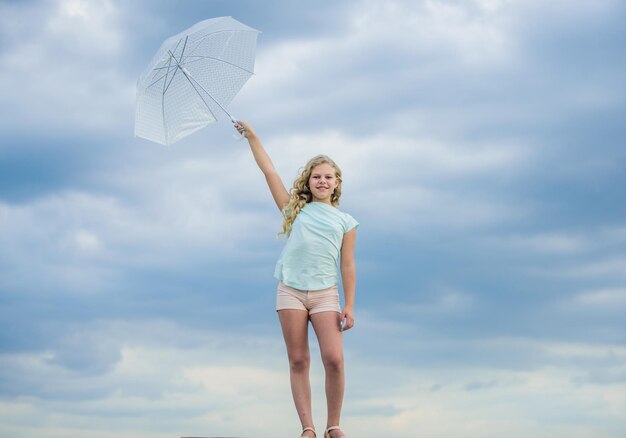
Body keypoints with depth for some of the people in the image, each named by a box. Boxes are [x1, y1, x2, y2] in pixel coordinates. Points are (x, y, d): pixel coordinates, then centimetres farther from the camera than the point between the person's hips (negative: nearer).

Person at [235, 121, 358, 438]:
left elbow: (348, 266, 5)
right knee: (298, 361, -2)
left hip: (325, 293, -1)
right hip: (291, 291, 1)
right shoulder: (295, 208, 12)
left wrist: (349, 306, -2)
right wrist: (251, 135, 6)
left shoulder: (345, 221, 10)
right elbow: (268, 170, 9)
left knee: (334, 359, -14)